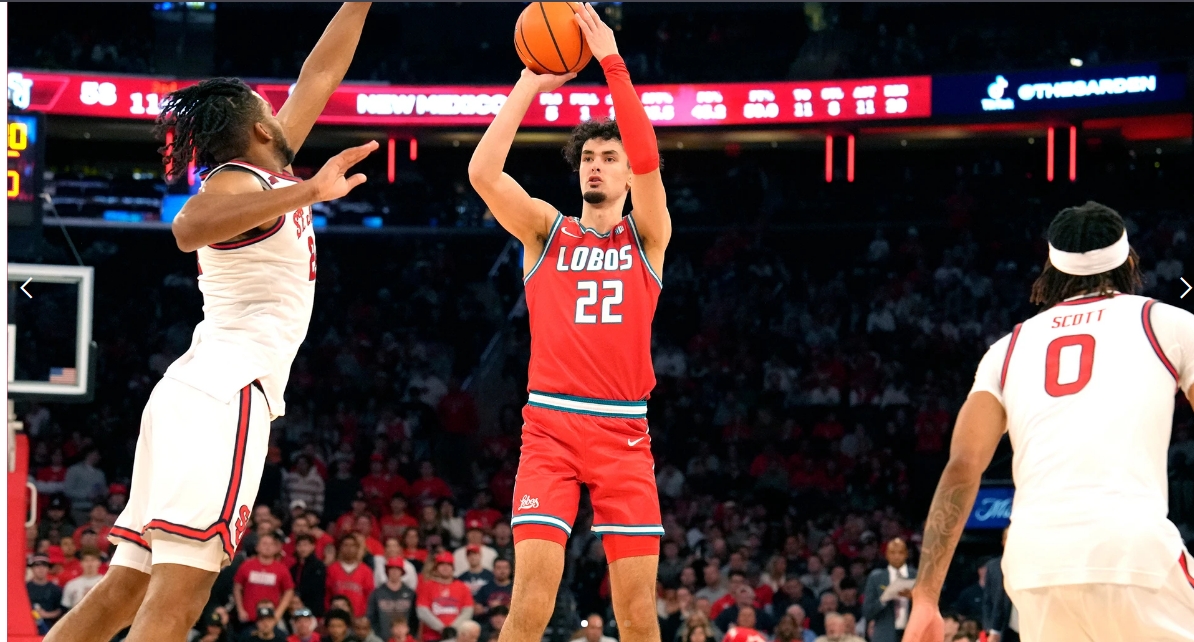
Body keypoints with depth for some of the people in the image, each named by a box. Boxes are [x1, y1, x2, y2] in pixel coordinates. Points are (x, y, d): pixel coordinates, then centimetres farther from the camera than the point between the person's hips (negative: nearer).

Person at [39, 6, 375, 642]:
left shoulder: (264, 175, 21)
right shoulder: (238, 182, -5)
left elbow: (319, 77, 32)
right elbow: (189, 227, -30)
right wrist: (307, 192, -40)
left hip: (198, 393, 10)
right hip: (225, 394, -10)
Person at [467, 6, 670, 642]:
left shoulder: (646, 237, 10)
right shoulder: (546, 229, 11)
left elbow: (648, 158, -8)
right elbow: (482, 172, -6)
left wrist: (612, 63, -13)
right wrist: (530, 83, -7)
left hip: (623, 432, 1)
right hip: (549, 426, 0)